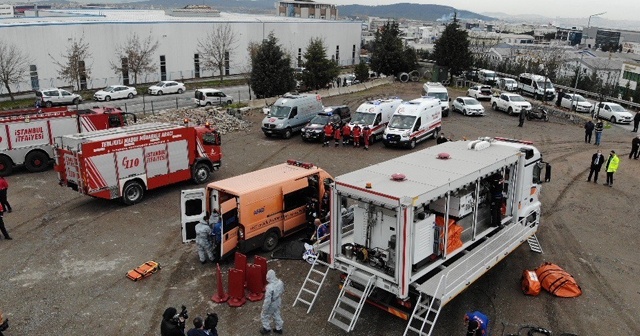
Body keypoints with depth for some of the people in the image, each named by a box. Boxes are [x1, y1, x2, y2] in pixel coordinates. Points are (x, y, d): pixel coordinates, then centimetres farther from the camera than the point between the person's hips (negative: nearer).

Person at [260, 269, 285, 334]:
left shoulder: (270, 287, -38)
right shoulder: (280, 282, -17)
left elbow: (268, 300, -30)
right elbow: (282, 291, 2)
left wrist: (264, 309, -16)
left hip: (271, 305, -6)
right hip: (278, 302, 6)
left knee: (264, 316, 21)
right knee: (276, 315, 29)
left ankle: (267, 328, 41)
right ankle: (279, 328, 45)